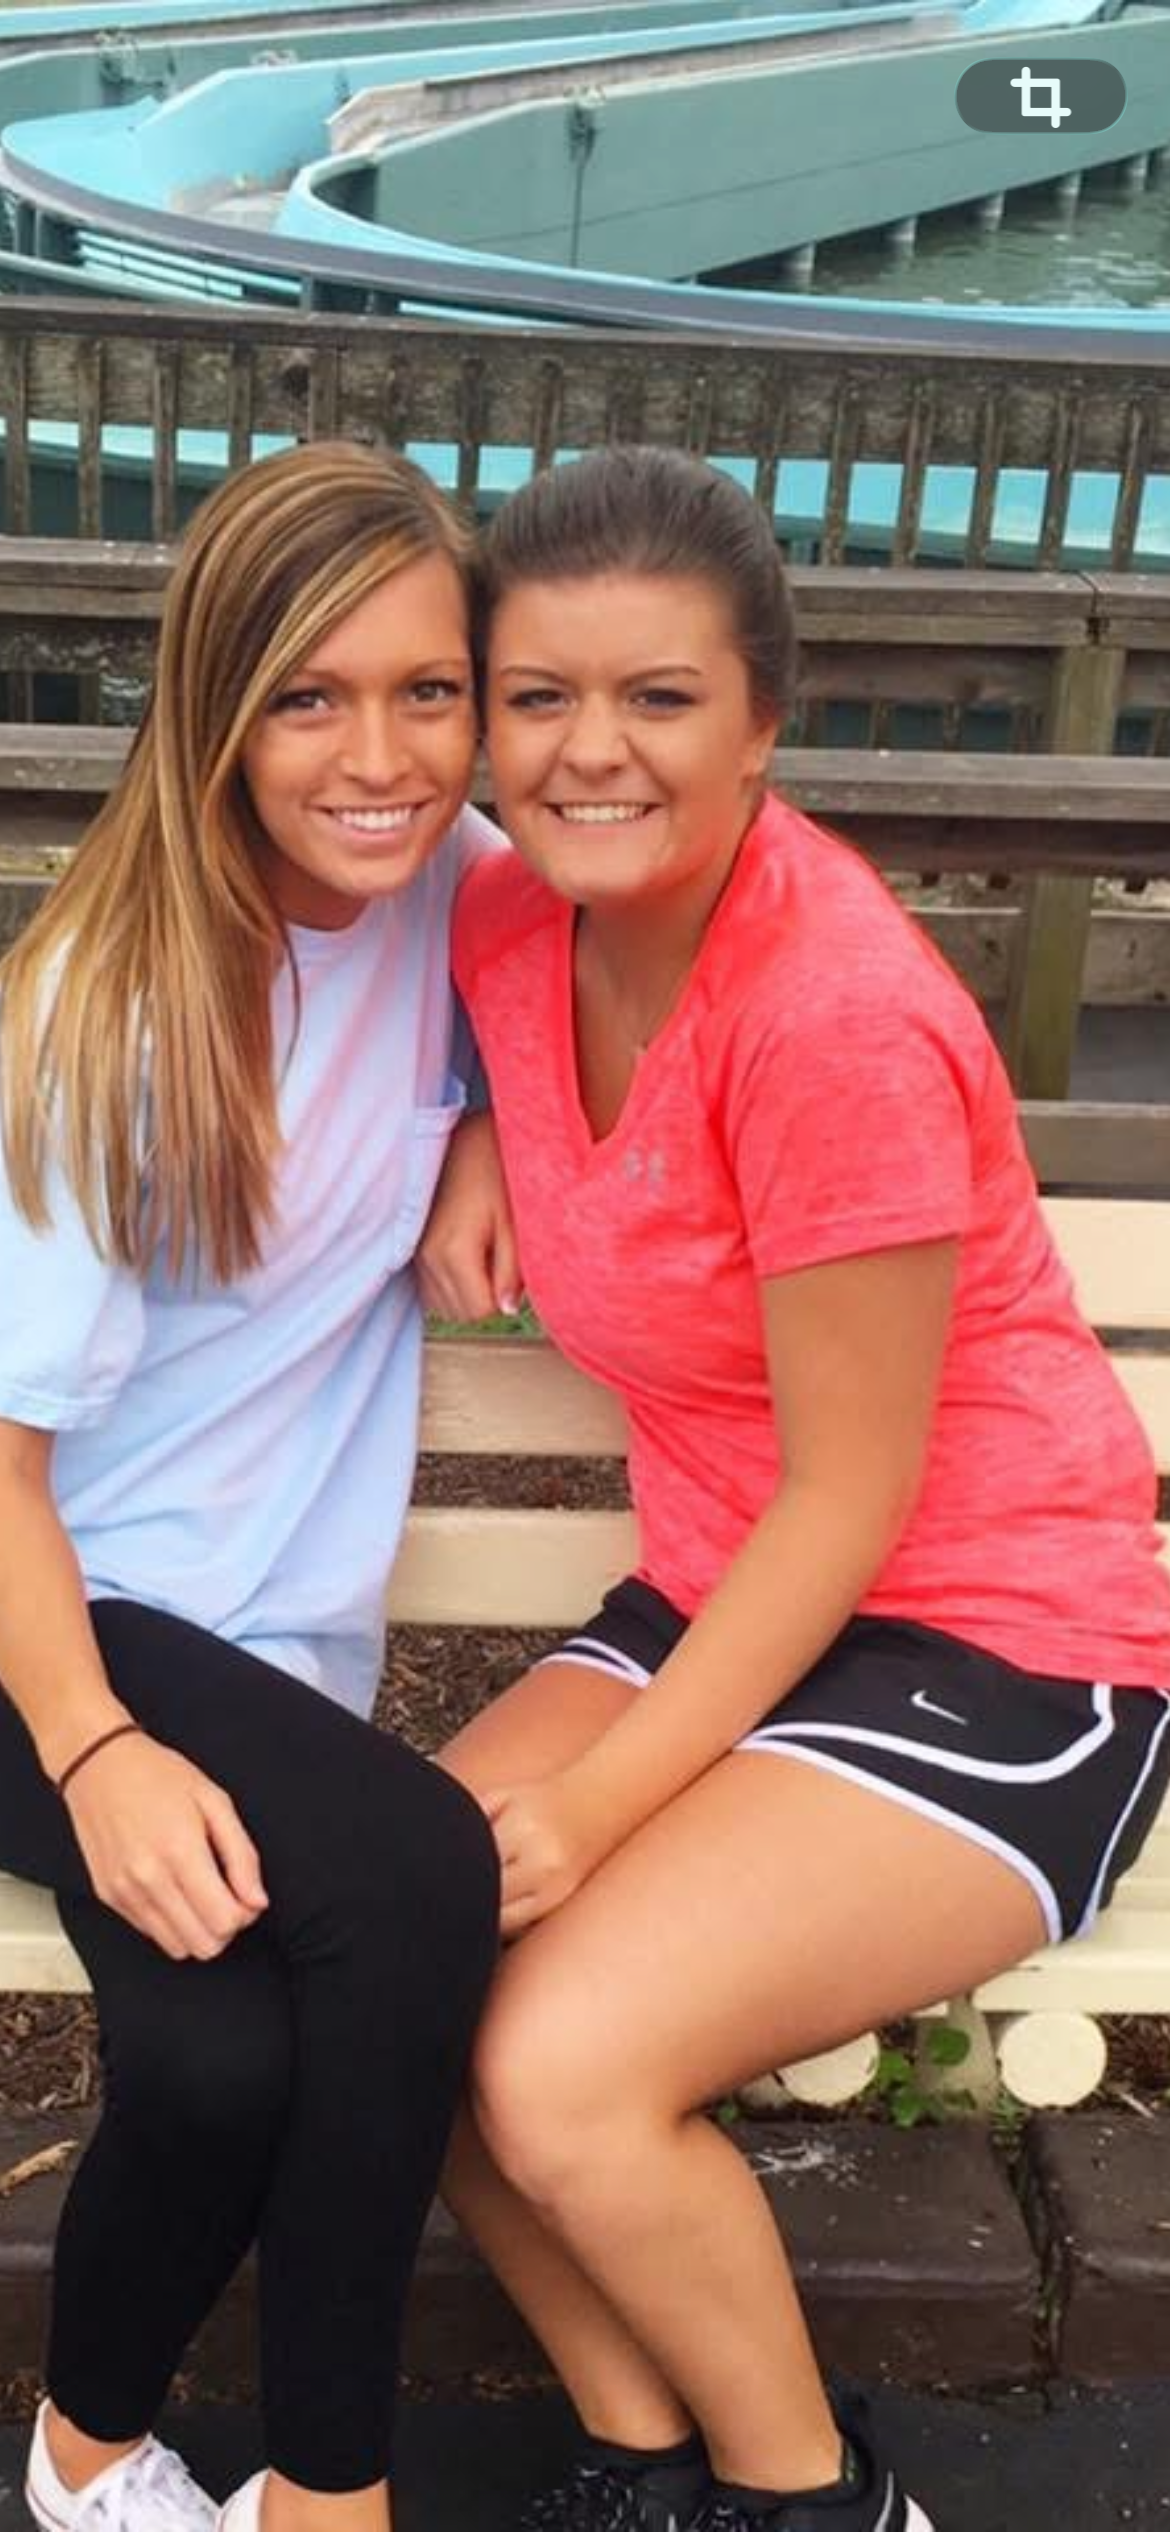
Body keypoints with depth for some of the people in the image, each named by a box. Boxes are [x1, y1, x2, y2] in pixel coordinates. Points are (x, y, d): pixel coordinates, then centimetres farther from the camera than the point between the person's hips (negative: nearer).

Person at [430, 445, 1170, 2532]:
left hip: (1000, 1656, -7)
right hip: (729, 1602, 7)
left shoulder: (834, 1016, -25)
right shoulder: (514, 918, -3)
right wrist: (469, 1151, -1)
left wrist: (597, 1801, -17)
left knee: (559, 2069, -22)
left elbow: (855, 1492, -19)